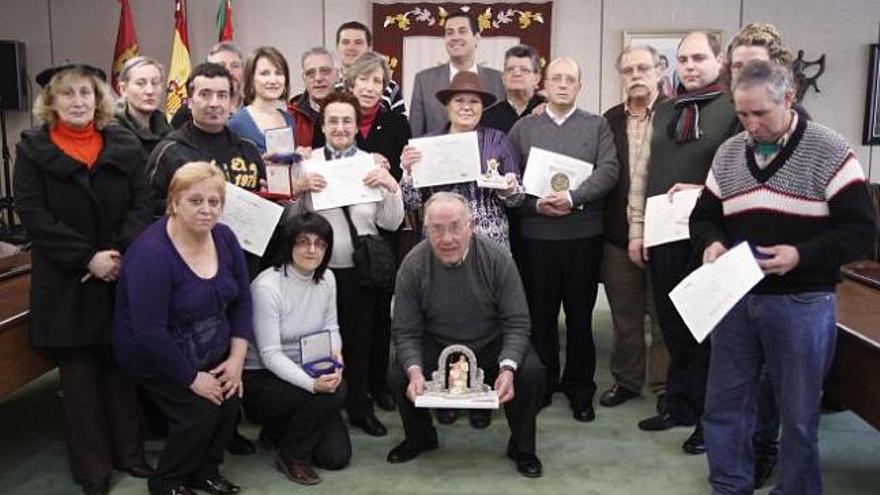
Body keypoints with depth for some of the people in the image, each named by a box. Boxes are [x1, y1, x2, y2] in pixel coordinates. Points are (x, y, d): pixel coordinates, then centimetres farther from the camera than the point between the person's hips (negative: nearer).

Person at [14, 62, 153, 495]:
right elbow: (33, 215, -7)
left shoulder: (125, 145, 7)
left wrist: (121, 253, -15)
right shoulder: (33, 149, 1)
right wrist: (87, 258, -16)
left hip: (123, 275, 2)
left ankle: (129, 452, 23)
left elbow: (141, 204, 1)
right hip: (66, 282, -1)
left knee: (122, 367, 9)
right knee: (79, 375, 7)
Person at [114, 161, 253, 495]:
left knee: (230, 403, -12)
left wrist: (237, 357, -6)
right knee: (201, 411, -17)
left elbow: (242, 300, 3)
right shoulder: (151, 253, -26)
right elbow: (149, 332, -26)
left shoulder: (224, 238, -5)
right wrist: (192, 378, -20)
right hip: (157, 356, -6)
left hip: (213, 351, 6)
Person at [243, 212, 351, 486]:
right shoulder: (267, 286, -22)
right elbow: (270, 354, -23)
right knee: (335, 391, -30)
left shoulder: (326, 279, -2)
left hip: (304, 371, 6)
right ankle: (291, 455, -5)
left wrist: (335, 353, -16)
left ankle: (281, 429, 24)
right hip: (260, 379, -6)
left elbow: (330, 327, 8)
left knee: (337, 455, -5)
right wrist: (312, 383, -36)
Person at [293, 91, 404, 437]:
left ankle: (360, 407, 29)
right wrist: (298, 189, -15)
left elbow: (391, 223, 1)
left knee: (360, 339, 11)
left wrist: (392, 187, -14)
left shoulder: (373, 164, 4)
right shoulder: (308, 163, 1)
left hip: (361, 268, 1)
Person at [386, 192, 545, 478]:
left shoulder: (497, 259, -18)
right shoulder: (413, 266, -16)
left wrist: (507, 369, -33)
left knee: (531, 373, -26)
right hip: (436, 347, 1)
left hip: (491, 345, -1)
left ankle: (522, 448, 5)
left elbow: (517, 324, -16)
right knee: (398, 377, -22)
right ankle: (420, 439, 13)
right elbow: (405, 332, -11)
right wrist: (415, 372, -30)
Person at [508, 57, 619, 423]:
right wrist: (535, 204, -12)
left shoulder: (597, 126, 8)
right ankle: (541, 386, 21)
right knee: (540, 314, 7)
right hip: (536, 234, 1)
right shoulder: (523, 128, 10)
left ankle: (580, 391, 20)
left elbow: (608, 171, -5)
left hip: (583, 233, 0)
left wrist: (573, 198, -18)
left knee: (580, 316, 8)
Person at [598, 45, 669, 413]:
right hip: (619, 234, 4)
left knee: (664, 315, 7)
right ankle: (626, 379, 30)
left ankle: (665, 386, 21)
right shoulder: (610, 120, 8)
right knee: (624, 316, 15)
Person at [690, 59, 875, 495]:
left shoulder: (829, 152, -8)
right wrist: (711, 243, -8)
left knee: (798, 414, 9)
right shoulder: (728, 154, 7)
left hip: (800, 304, -4)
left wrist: (801, 255, -24)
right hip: (734, 298, 5)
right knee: (724, 404, 12)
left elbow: (860, 231, -10)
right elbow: (703, 216, 14)